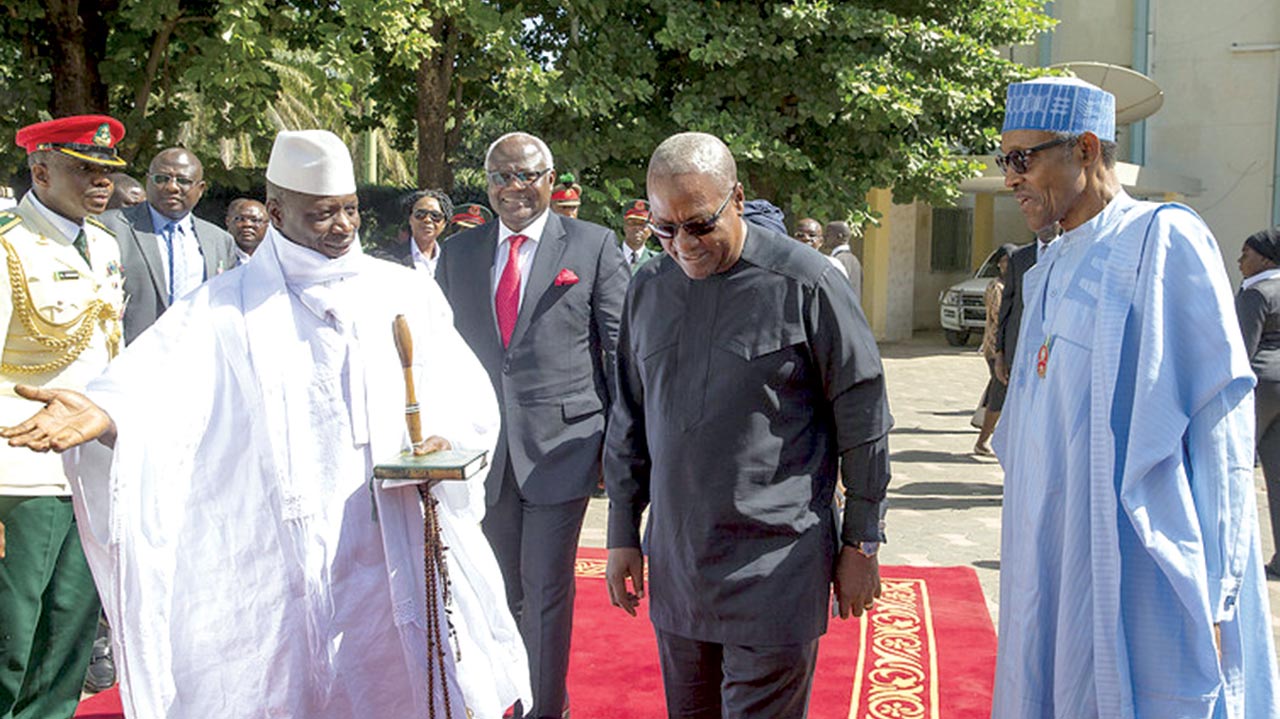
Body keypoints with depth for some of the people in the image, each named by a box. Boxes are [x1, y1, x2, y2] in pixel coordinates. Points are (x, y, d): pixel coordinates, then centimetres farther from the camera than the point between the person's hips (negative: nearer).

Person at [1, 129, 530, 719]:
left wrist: (442, 440, -15)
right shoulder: (224, 309, 2)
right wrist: (101, 414, -36)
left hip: (398, 558, 2)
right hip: (279, 569, -2)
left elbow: (468, 395, 7)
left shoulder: (406, 294, 9)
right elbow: (158, 387, -14)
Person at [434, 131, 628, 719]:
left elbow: (622, 347, 0)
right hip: (484, 446, 4)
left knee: (546, 589, 1)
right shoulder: (457, 252, 11)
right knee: (507, 588, 14)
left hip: (560, 443, -4)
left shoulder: (594, 245, 0)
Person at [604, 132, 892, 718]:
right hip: (675, 561, 5)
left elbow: (863, 421, -4)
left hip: (775, 564, -5)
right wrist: (623, 535, 13)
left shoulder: (805, 285, -9)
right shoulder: (647, 289, 5)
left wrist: (860, 544, -1)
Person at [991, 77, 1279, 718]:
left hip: (1138, 570, -7)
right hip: (1054, 564, 7)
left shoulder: (1162, 240, -9)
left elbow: (1220, 422, -14)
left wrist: (1211, 594, -16)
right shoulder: (1048, 273, 14)